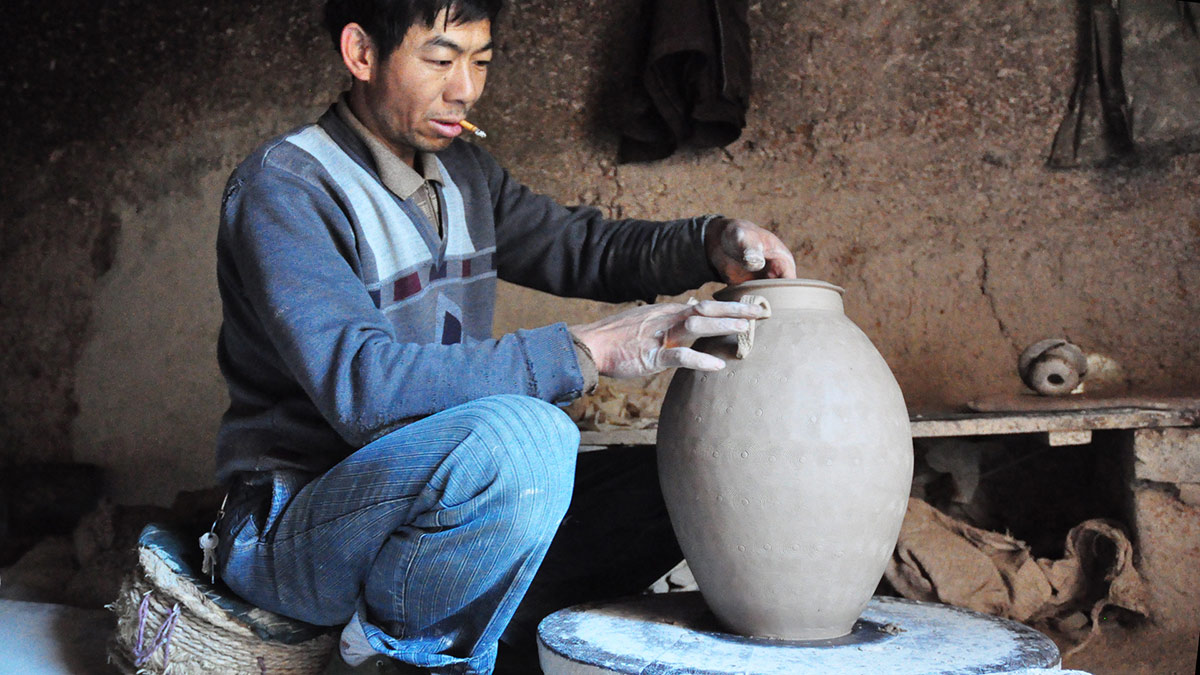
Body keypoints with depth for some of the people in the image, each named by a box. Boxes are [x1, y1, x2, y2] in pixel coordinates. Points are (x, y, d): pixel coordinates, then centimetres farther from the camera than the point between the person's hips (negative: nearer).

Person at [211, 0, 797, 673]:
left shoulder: (462, 171, 9)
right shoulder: (281, 187, -15)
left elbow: (577, 246, 17)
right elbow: (359, 384, -28)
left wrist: (714, 242, -5)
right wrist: (590, 350, -33)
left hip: (440, 504, 7)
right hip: (292, 530, -7)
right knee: (524, 438, -35)